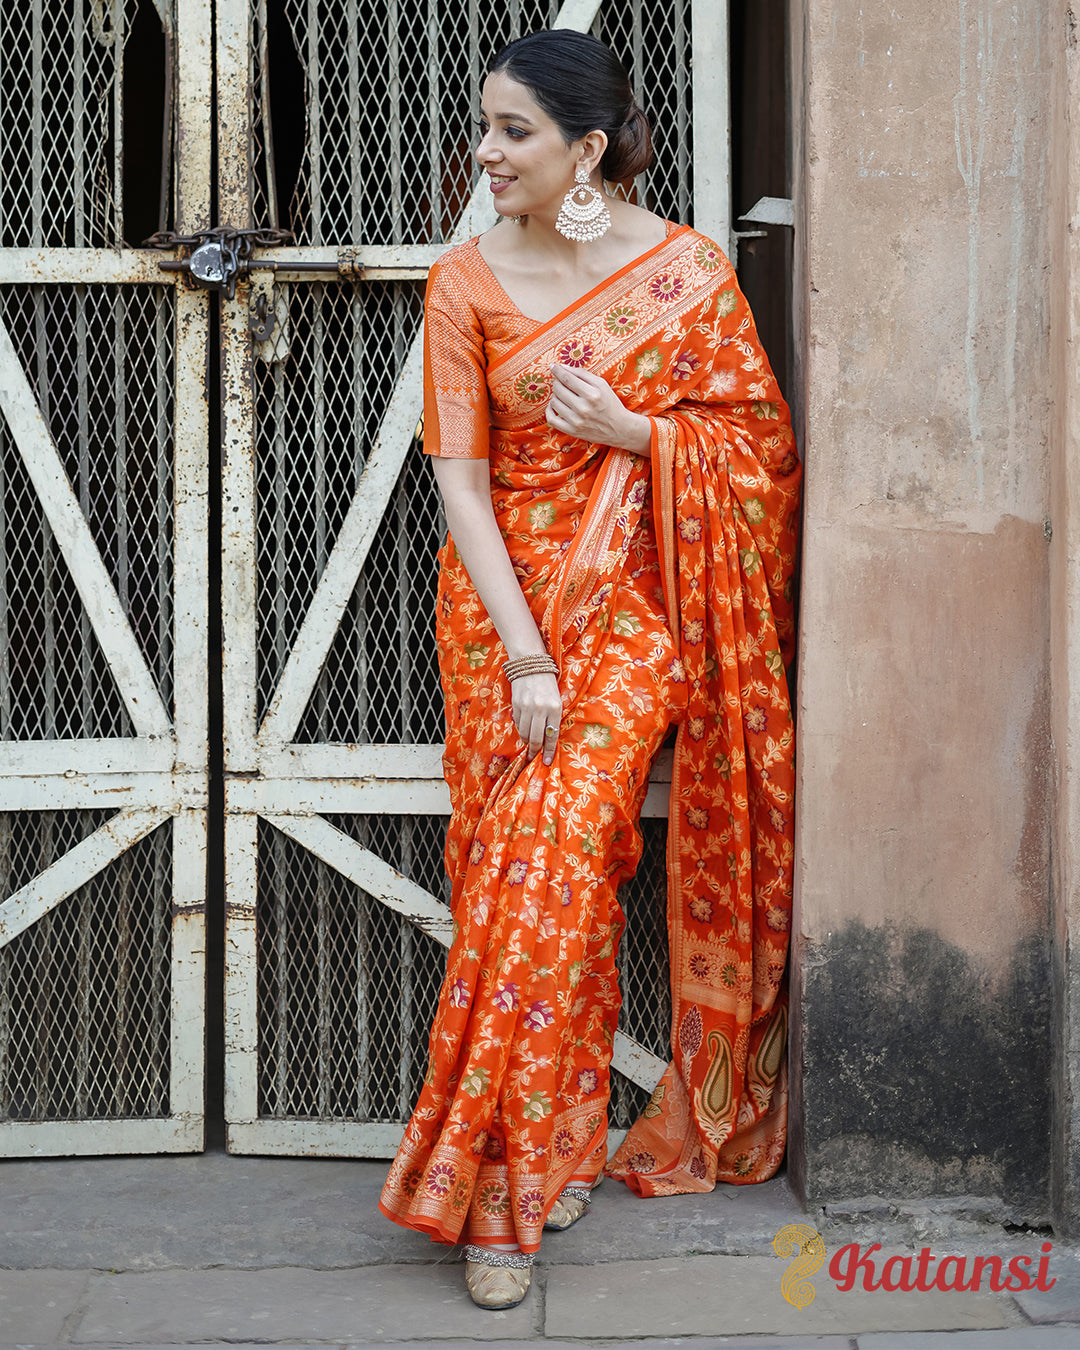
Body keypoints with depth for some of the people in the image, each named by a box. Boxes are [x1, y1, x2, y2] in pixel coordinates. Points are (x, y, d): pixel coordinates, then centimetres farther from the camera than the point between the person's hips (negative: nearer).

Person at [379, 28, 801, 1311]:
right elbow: (458, 475, -4)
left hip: (639, 599, -1)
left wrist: (631, 430, -14)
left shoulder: (688, 269, -1)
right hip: (505, 595, 2)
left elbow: (762, 437, 3)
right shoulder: (466, 280, 0)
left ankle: (492, 1174, 0)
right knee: (518, 860, -1)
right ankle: (539, 1162, 13)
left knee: (557, 850, -13)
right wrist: (524, 654, -12)